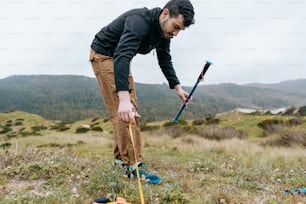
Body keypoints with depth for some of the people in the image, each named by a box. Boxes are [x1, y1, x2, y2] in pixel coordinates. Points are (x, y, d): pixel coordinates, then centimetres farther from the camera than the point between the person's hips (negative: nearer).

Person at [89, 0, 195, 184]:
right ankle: (134, 164, -11)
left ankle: (122, 157, 18)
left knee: (131, 111, 8)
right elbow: (121, 57, -46)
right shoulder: (140, 21, -33)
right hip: (104, 56, -9)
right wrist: (123, 99, -56)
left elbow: (165, 61, 8)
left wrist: (178, 87, -3)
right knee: (122, 112, -15)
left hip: (121, 60, 9)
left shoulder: (164, 32, -6)